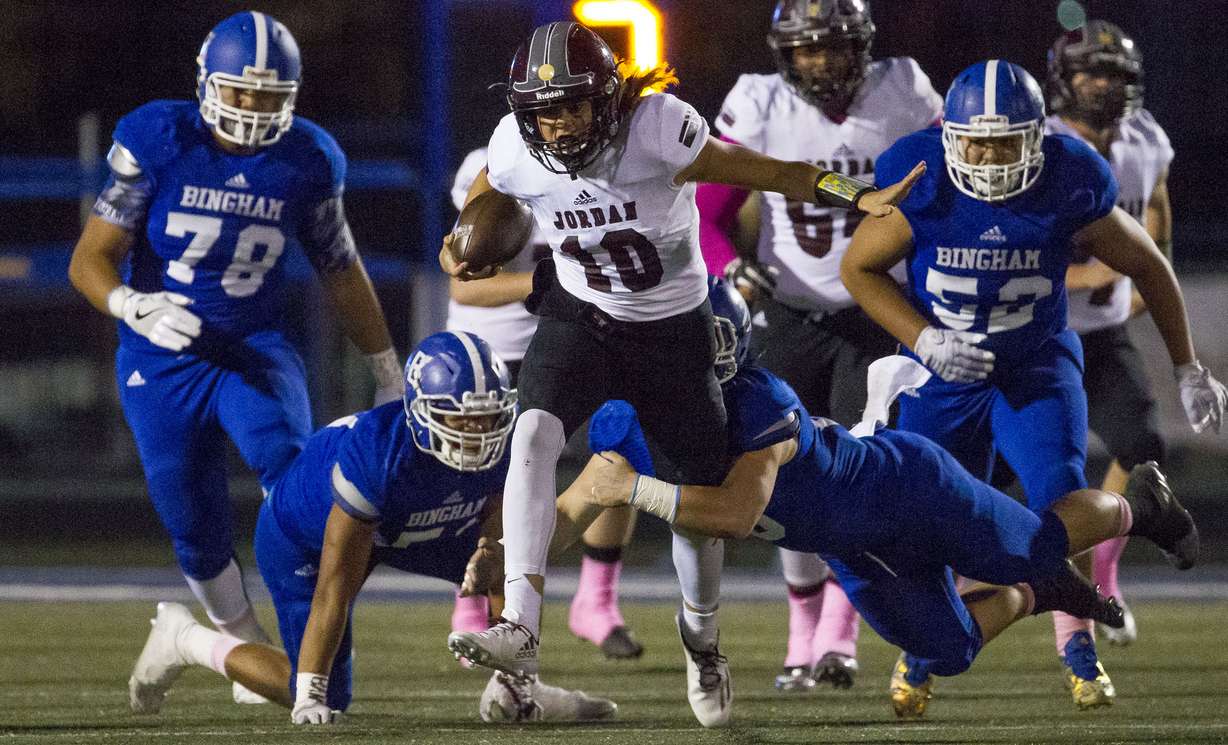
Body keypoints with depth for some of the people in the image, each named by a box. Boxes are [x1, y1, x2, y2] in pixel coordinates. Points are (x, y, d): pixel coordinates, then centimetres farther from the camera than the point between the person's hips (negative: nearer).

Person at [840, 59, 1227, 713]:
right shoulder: (919, 186, -20)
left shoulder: (1068, 187, -19)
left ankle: (1077, 647, -5)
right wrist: (925, 341, -19)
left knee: (1060, 490, -22)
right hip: (945, 369, 1)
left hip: (1036, 364, 0)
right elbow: (859, 268, -6)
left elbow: (1147, 267, -2)